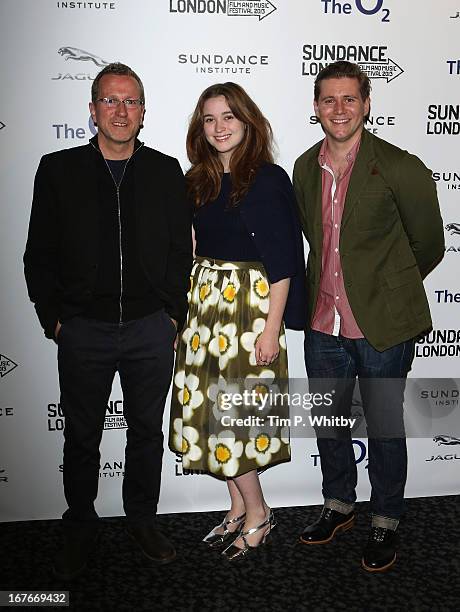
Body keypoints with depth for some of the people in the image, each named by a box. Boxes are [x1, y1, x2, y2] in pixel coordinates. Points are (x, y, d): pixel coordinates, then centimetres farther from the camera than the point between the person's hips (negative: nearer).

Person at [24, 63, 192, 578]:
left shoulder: (166, 172, 4)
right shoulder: (58, 170, 0)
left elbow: (181, 252, 6)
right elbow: (39, 256, 2)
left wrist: (174, 315, 1)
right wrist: (54, 319, -4)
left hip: (151, 328, 1)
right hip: (83, 329, -1)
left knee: (147, 432, 15)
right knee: (81, 437, 13)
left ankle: (142, 520, 36)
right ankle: (79, 529, 34)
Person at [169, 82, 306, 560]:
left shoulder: (268, 179, -10)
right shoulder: (198, 181, 9)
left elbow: (282, 261, -12)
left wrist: (272, 328, -16)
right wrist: (187, 308, 10)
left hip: (249, 304, -7)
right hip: (203, 301, 7)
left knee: (232, 409, -3)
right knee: (209, 408, 10)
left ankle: (257, 513, 19)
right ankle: (239, 507, 28)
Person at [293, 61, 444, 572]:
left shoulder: (401, 169, -12)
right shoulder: (305, 168, 4)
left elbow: (428, 246, -1)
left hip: (382, 327, -5)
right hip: (323, 324, 5)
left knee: (384, 428, 10)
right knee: (328, 422, 18)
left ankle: (385, 522, 33)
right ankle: (338, 506, 42)